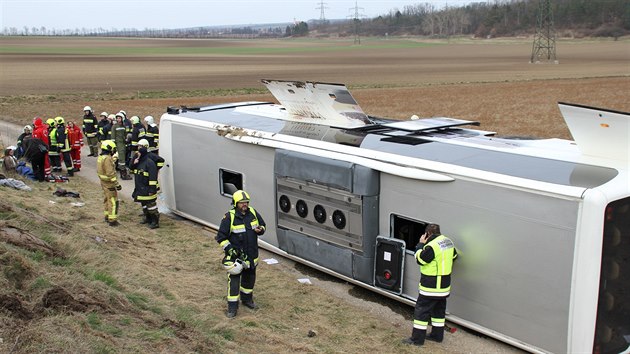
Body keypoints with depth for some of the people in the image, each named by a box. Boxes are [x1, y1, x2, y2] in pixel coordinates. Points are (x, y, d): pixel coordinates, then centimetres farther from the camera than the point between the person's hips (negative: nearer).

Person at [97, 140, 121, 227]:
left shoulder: (100, 157, 7)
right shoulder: (107, 159, -23)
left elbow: (100, 170, 17)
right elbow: (110, 174, -27)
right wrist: (117, 184, -23)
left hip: (104, 183, 10)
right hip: (109, 184, -10)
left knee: (107, 200, 22)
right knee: (113, 202, -3)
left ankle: (107, 216, 34)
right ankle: (112, 220, -1)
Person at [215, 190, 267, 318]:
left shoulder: (253, 213, -1)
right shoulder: (229, 217, -16)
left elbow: (262, 225, 14)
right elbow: (221, 237, -11)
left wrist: (260, 229, -9)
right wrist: (229, 248, -20)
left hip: (251, 254, 5)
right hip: (235, 255, -5)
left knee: (250, 278, 20)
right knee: (234, 280, -4)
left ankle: (247, 299, 42)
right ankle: (232, 307, 7)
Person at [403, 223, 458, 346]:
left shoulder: (432, 246, -24)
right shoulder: (448, 242, 4)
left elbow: (420, 259, -12)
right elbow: (454, 256, 20)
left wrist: (421, 244, -5)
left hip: (431, 287, -9)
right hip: (444, 285, 9)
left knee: (421, 310, 0)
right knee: (439, 310, 20)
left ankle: (417, 338, 4)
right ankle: (437, 335, 29)